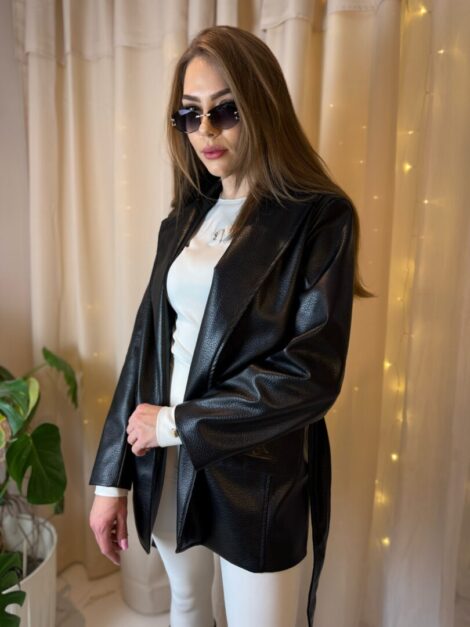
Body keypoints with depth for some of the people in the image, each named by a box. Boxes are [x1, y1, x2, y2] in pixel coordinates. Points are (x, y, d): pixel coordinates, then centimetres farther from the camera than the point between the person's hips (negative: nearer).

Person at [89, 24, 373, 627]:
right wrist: (112, 478, 1)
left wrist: (175, 424, -14)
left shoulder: (320, 217, -12)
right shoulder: (184, 220, 4)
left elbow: (312, 374, -18)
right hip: (166, 464, 5)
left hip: (257, 477, -4)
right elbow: (147, 344, 2)